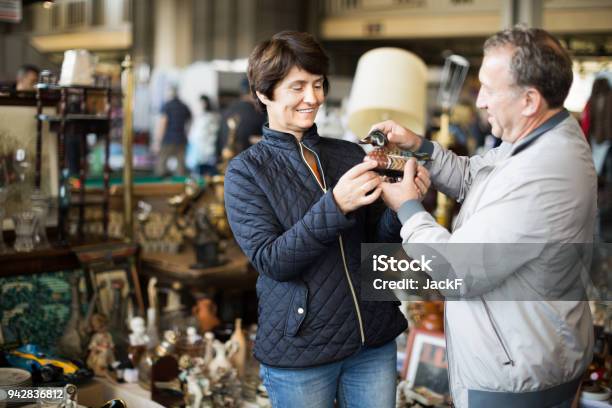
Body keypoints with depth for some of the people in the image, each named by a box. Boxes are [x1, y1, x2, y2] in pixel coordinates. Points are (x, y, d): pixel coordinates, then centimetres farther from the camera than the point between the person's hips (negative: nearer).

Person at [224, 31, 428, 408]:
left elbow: (377, 242, 5)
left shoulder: (350, 155, 4)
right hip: (299, 350, -3)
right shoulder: (246, 171, -6)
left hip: (374, 339, 4)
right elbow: (270, 260, -15)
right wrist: (335, 206, -27)